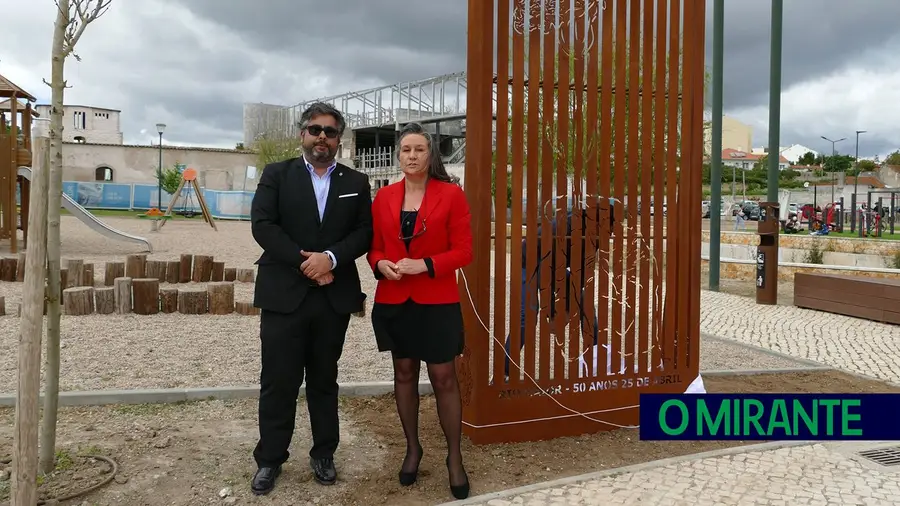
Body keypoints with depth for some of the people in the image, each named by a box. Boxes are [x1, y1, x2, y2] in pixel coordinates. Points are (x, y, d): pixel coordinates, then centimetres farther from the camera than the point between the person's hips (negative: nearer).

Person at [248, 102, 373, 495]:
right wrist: (304, 262, -14)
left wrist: (330, 257, -16)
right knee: (278, 382, 5)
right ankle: (269, 459, 19)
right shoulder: (276, 175, 5)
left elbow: (364, 232, 0)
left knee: (324, 380, 13)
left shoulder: (356, 182, 9)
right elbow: (262, 225, -7)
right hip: (284, 294, -1)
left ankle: (323, 455, 26)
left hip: (334, 296, 2)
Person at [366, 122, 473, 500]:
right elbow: (374, 247, 10)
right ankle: (412, 448, 30)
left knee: (444, 379, 2)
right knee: (404, 374, 13)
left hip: (437, 302, -3)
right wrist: (380, 264, -12)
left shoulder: (451, 194, -5)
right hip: (393, 301, 4)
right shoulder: (383, 197, 5)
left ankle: (454, 458, 17)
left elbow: (463, 252, -8)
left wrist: (424, 265, -20)